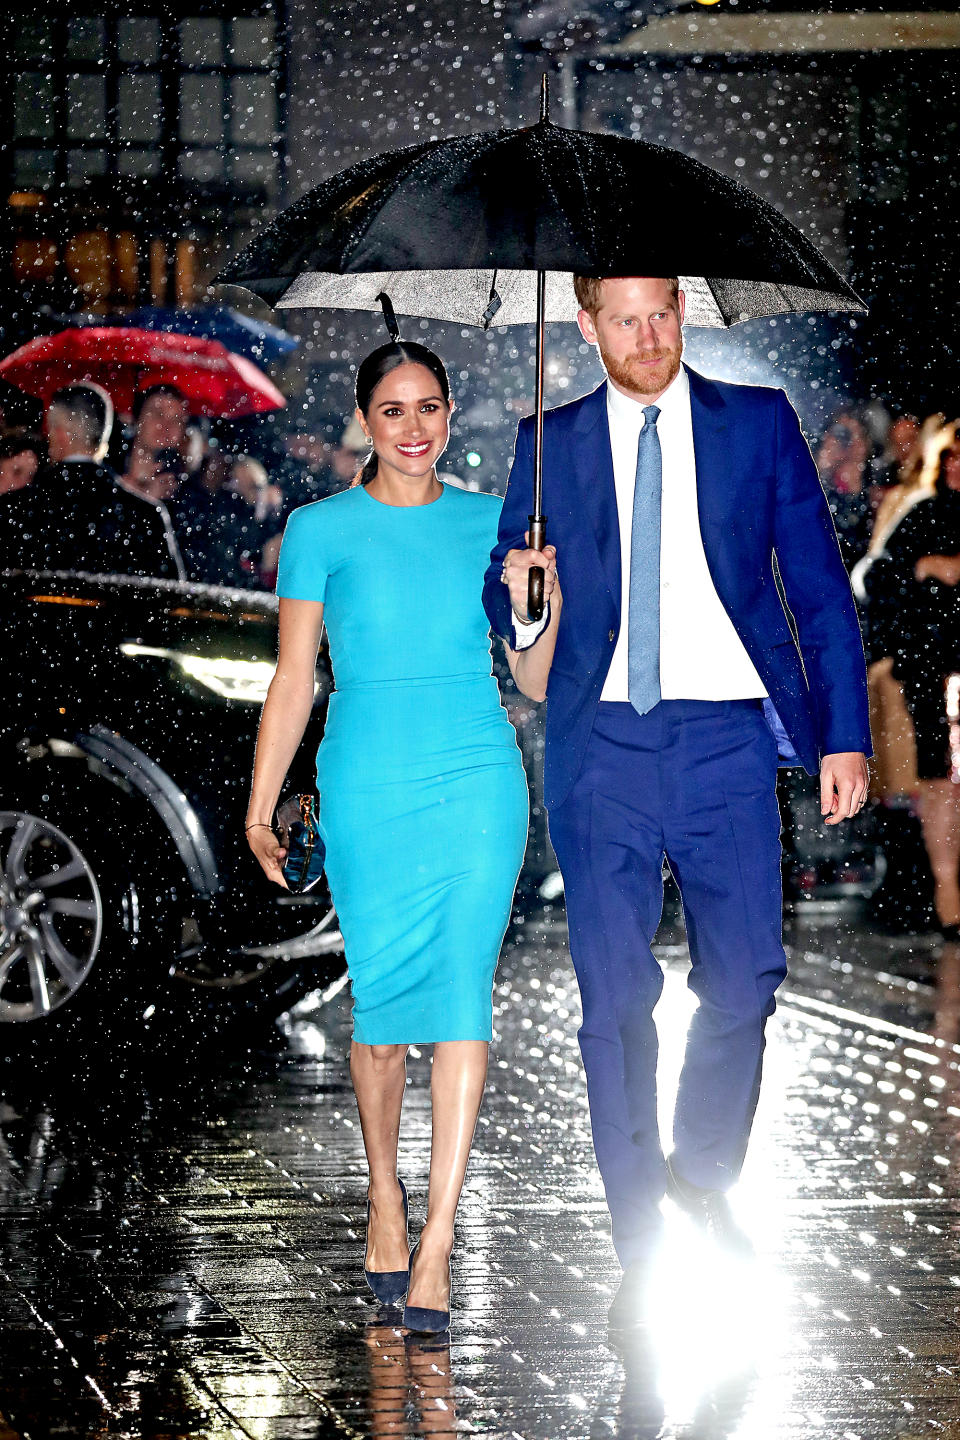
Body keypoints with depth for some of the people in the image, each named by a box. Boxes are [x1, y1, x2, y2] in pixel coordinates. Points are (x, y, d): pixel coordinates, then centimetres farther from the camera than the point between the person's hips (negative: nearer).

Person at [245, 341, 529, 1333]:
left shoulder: (489, 525, 9)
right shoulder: (321, 529, 4)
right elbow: (293, 675, 5)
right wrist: (260, 807, 1)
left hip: (479, 782, 1)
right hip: (368, 789, -1)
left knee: (461, 995, -8)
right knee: (382, 998, 4)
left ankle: (437, 1240, -9)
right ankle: (383, 1191, 28)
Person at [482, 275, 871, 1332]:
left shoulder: (758, 423, 7)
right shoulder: (551, 443, 9)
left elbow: (820, 588, 7)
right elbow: (504, 584, 16)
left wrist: (843, 733, 1)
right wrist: (520, 603, -9)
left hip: (726, 739, 0)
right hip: (603, 742, 0)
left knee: (743, 978, 1)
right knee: (615, 996, -2)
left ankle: (703, 1174, 28)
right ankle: (640, 1250, 6)